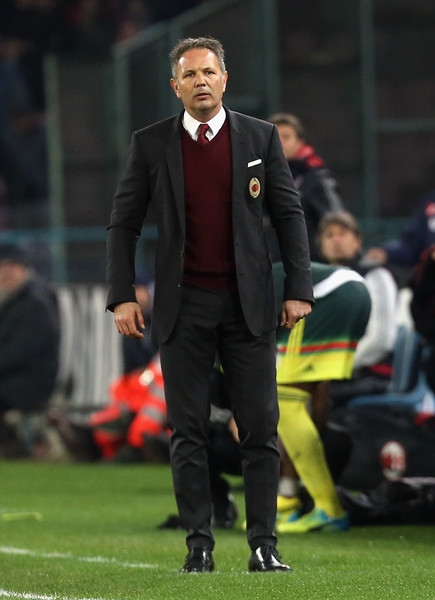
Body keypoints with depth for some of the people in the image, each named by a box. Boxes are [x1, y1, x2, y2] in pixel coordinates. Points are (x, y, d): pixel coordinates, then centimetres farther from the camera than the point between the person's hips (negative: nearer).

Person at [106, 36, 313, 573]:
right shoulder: (151, 144, 3)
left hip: (248, 305, 0)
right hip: (183, 306, 0)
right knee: (187, 432, 0)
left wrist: (298, 289, -2)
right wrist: (122, 297, -2)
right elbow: (123, 223, 6)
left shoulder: (261, 138, 4)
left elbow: (288, 215, 5)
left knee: (260, 428, -3)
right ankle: (198, 544, 5)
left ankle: (263, 544, 0)